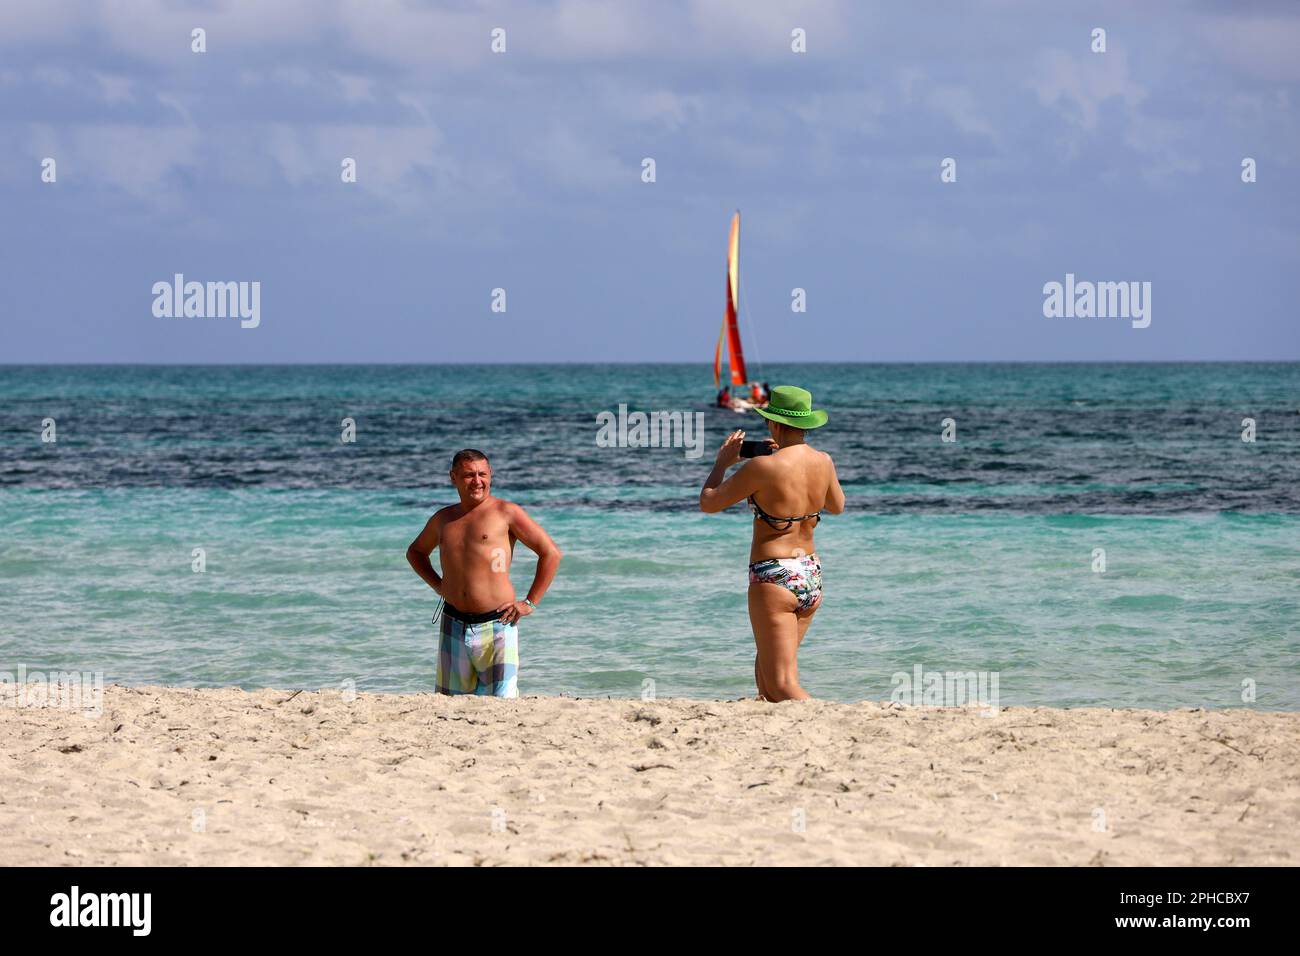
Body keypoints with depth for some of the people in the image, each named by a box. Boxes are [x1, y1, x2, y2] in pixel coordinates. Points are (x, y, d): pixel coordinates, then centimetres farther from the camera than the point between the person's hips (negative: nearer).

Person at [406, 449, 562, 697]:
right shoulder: (443, 519, 14)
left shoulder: (506, 513, -1)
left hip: (496, 625, -5)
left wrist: (530, 603, -4)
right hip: (454, 624, 5)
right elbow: (416, 551, 35)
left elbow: (551, 554, -3)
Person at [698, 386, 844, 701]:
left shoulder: (763, 467, -17)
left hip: (773, 579, -7)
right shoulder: (823, 462, 1)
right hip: (812, 577, 7)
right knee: (765, 674, 24)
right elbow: (836, 506, 23)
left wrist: (722, 462, 12)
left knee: (782, 686, -8)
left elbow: (708, 503, -6)